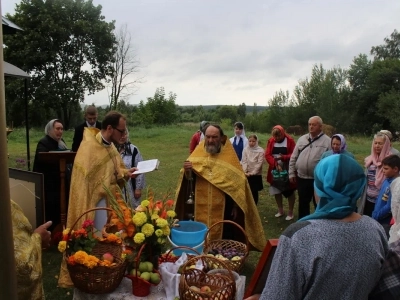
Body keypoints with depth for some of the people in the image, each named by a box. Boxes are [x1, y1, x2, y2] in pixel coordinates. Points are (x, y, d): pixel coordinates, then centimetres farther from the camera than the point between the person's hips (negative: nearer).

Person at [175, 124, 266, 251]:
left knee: (222, 237, 7)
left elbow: (238, 183, -1)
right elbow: (189, 180, 1)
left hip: (222, 209, -1)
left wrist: (236, 206, -3)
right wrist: (187, 171, -20)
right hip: (200, 208, 2)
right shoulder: (198, 153, 2)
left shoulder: (229, 156, -3)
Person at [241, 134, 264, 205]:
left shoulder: (260, 151, -6)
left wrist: (252, 173, -13)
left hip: (256, 175, -2)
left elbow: (259, 163, -10)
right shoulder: (245, 149, 1)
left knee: (254, 192, 5)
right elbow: (244, 161, -2)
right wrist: (245, 172, -14)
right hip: (246, 175, 2)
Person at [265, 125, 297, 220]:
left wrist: (283, 157, -28)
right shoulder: (271, 141, 0)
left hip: (287, 170, -4)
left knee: (290, 191, 5)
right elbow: (267, 155, -5)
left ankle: (290, 212, 19)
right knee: (276, 191, 13)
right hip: (275, 170, 4)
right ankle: (280, 210, 29)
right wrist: (274, 163, -22)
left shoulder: (290, 140, -10)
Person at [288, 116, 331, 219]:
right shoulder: (302, 139, 6)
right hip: (302, 178, 4)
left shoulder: (327, 141, -6)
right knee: (303, 203, 15)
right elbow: (293, 158, 9)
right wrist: (292, 173, 6)